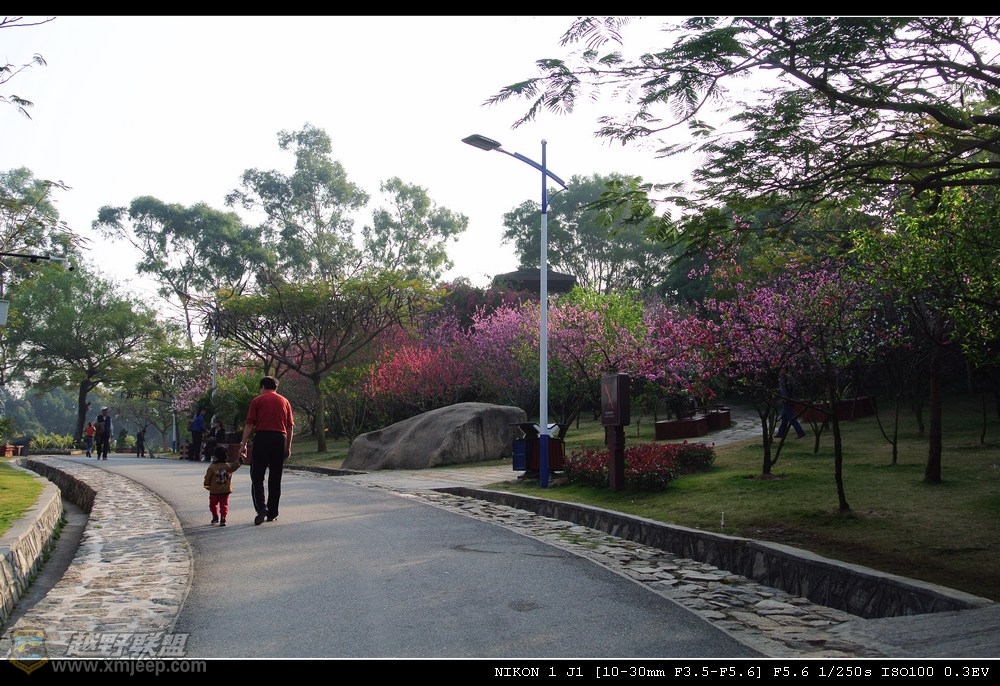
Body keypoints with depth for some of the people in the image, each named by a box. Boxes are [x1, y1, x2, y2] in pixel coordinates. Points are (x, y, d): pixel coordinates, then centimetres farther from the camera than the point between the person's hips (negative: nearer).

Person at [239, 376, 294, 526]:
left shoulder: (257, 401, 5)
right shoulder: (284, 401, 13)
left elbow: (249, 424, -2)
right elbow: (290, 426, 9)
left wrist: (243, 444, -1)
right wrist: (288, 446, 14)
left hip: (261, 437, -3)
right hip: (280, 439, 3)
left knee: (257, 476, 2)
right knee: (275, 478, 10)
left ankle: (261, 507, -17)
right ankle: (272, 513, 13)